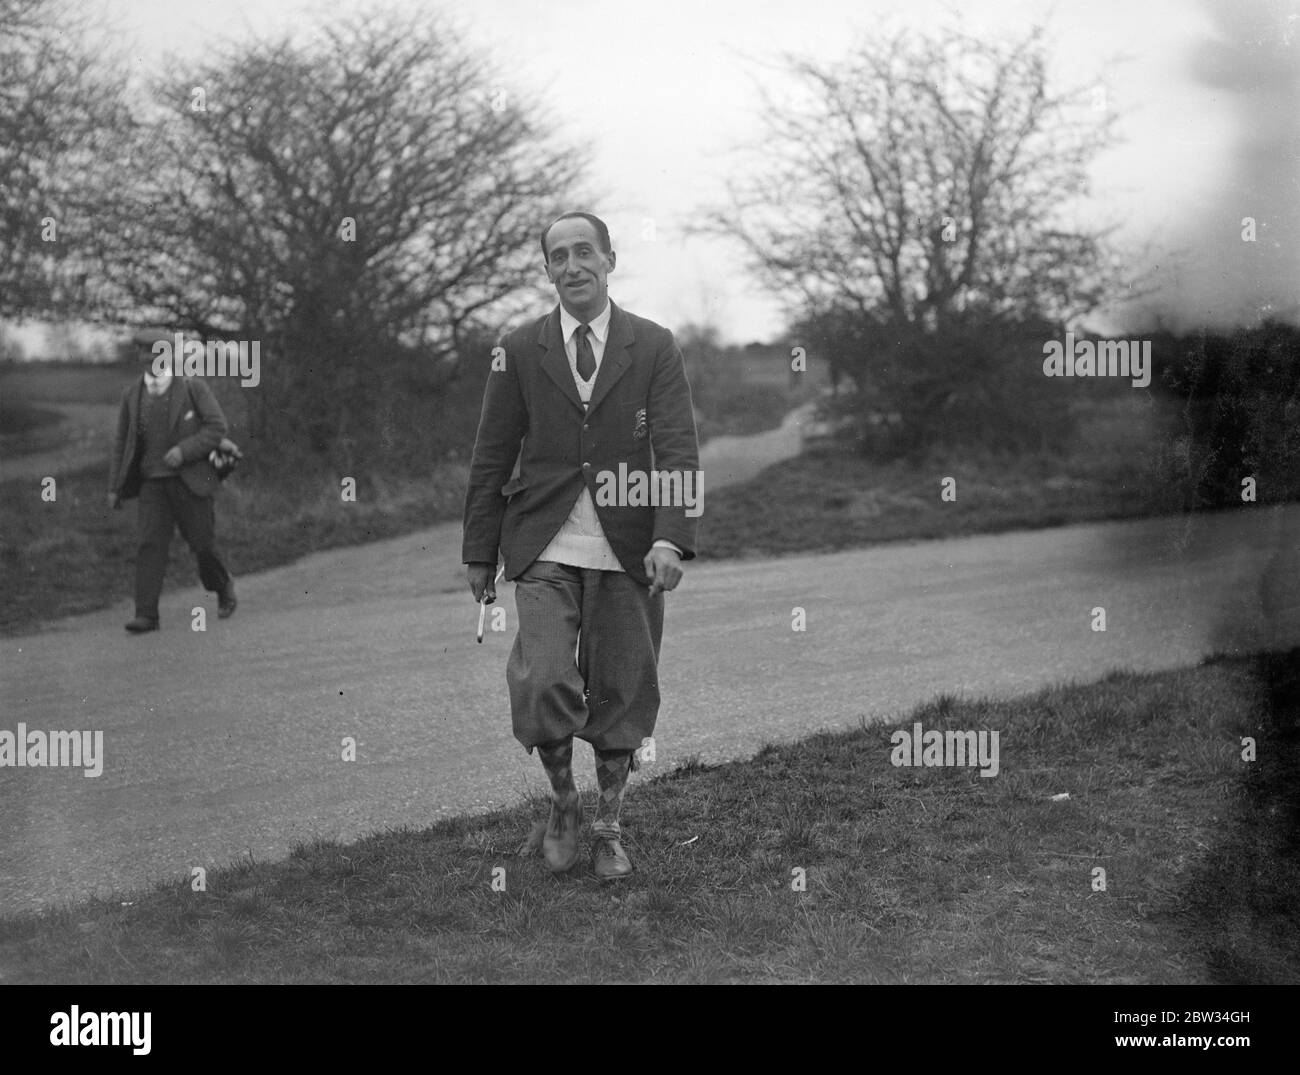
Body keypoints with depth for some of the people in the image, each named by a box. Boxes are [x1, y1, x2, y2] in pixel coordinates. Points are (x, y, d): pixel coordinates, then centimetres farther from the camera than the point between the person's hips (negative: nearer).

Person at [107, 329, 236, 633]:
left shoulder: (193, 388, -6)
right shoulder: (132, 394, 3)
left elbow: (216, 427, -9)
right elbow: (123, 443, 10)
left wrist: (183, 450, -21)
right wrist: (115, 487, 9)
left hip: (190, 480, -2)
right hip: (152, 482, 2)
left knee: (202, 543, 2)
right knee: (151, 544, -10)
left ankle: (222, 587, 33)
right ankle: (146, 615, -13)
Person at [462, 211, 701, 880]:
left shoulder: (654, 348, 2)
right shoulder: (519, 352, 4)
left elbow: (677, 450, -7)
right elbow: (492, 459, 8)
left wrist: (671, 539, -21)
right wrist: (479, 554, 7)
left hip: (628, 550, 0)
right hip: (546, 553, 0)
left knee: (622, 694, 6)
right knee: (542, 686, -16)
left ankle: (608, 827, 24)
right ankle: (562, 801, 10)